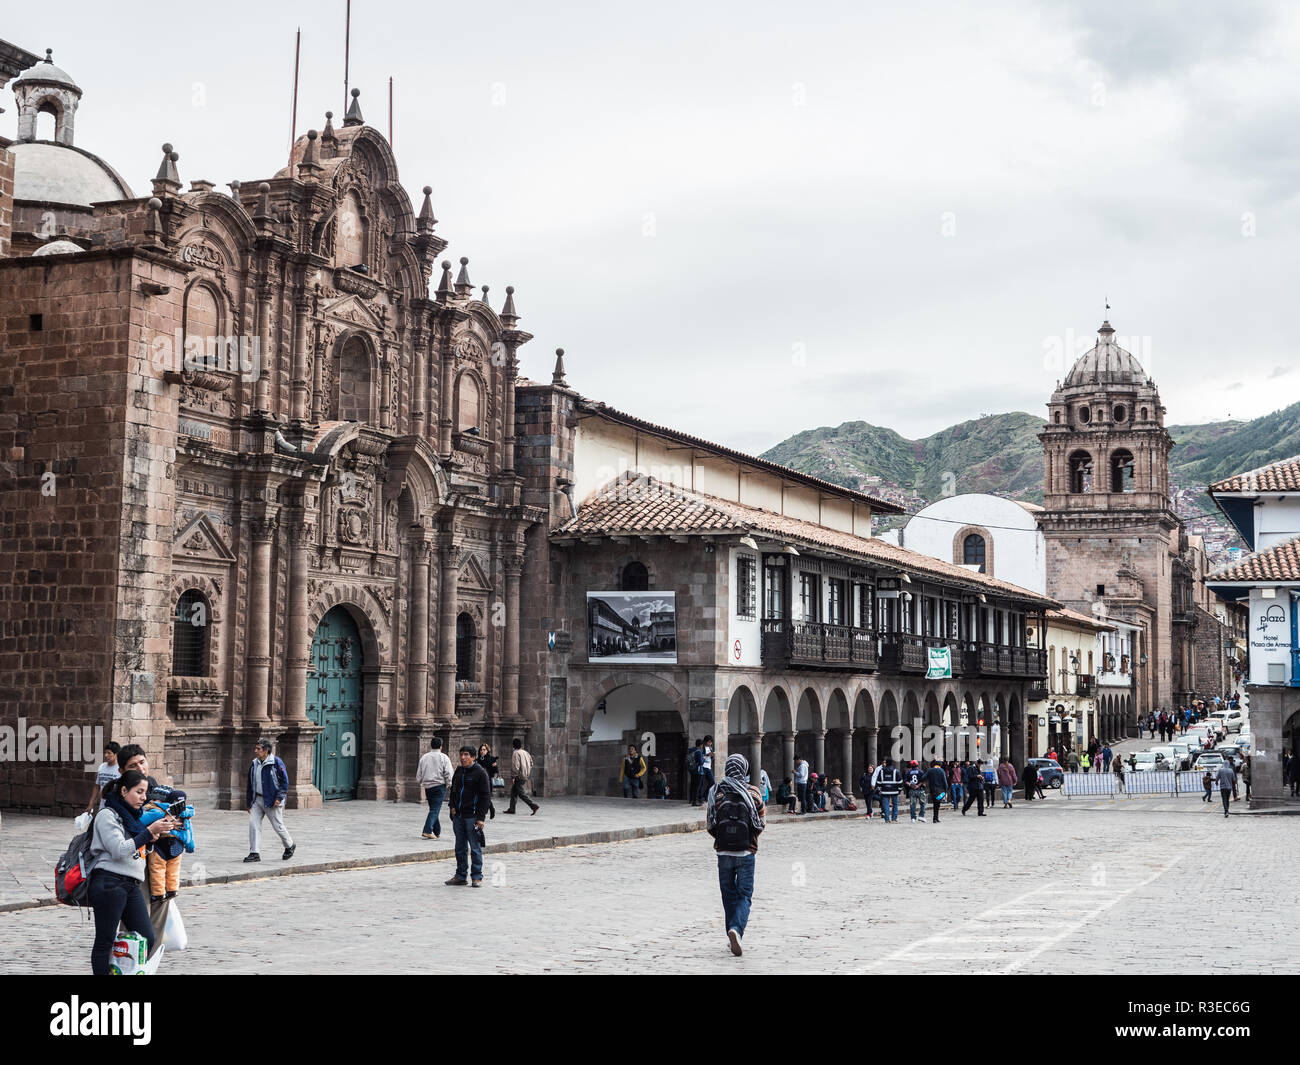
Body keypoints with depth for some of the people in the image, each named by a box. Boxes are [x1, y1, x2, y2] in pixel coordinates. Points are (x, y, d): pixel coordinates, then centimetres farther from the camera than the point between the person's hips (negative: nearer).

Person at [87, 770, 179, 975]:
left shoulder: (133, 815, 19)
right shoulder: (107, 815, -6)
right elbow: (119, 850, -16)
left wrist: (160, 829, 8)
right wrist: (150, 831, -19)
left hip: (131, 885, 8)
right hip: (110, 883, -8)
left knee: (148, 939, 3)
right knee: (105, 942, -1)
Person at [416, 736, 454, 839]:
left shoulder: (424, 757, 8)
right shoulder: (444, 758, -4)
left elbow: (419, 774, 12)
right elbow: (448, 774, -10)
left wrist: (419, 782, 29)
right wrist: (450, 784, 3)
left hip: (427, 787, 4)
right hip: (439, 786, -4)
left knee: (433, 809, 16)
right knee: (435, 810, -6)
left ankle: (437, 832, 20)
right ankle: (427, 831, -18)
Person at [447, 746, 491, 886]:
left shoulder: (480, 772, -7)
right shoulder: (458, 771, 13)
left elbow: (486, 796, -9)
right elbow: (453, 790, 26)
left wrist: (481, 817, -14)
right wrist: (452, 805, 8)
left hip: (472, 816, -6)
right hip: (458, 815, 6)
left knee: (475, 847, -2)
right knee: (460, 848, 12)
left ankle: (477, 877, 4)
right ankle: (461, 876, 19)